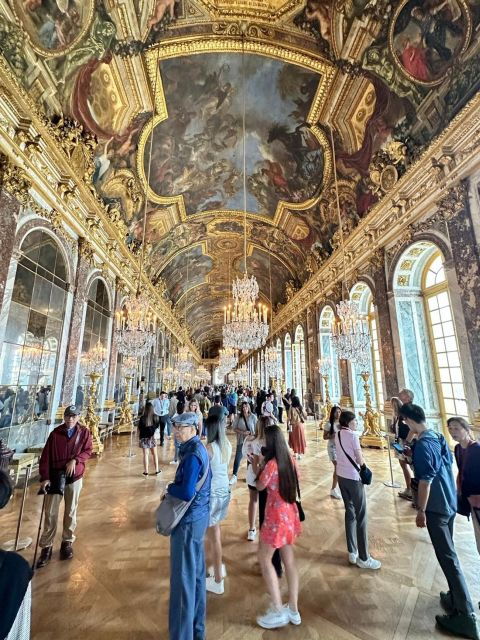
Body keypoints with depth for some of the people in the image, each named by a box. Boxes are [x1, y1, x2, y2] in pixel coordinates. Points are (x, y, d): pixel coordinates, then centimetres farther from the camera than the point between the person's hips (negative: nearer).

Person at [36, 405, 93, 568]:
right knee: (50, 513, 6)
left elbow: (87, 451, -4)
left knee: (71, 512, 13)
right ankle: (46, 547, 23)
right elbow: (45, 456, -7)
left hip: (75, 477, 0)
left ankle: (67, 542, 31)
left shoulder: (84, 432, -7)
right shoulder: (55, 433, -8)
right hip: (55, 477, 0)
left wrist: (75, 460, -21)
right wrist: (45, 477, -12)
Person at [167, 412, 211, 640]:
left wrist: (169, 488, -11)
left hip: (188, 520, -9)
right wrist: (174, 488, 3)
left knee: (183, 577, 6)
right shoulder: (199, 449, 4)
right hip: (199, 516, 10)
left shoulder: (192, 455, -24)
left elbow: (187, 493, -28)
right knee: (196, 573, 22)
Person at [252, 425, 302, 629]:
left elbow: (260, 486, -9)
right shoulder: (289, 460, -4)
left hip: (276, 516, -7)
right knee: (289, 559, 18)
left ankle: (278, 612, 17)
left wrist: (257, 469, 2)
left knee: (264, 559, 11)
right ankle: (293, 610, 31)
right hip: (290, 513, 7)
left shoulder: (271, 463, -24)